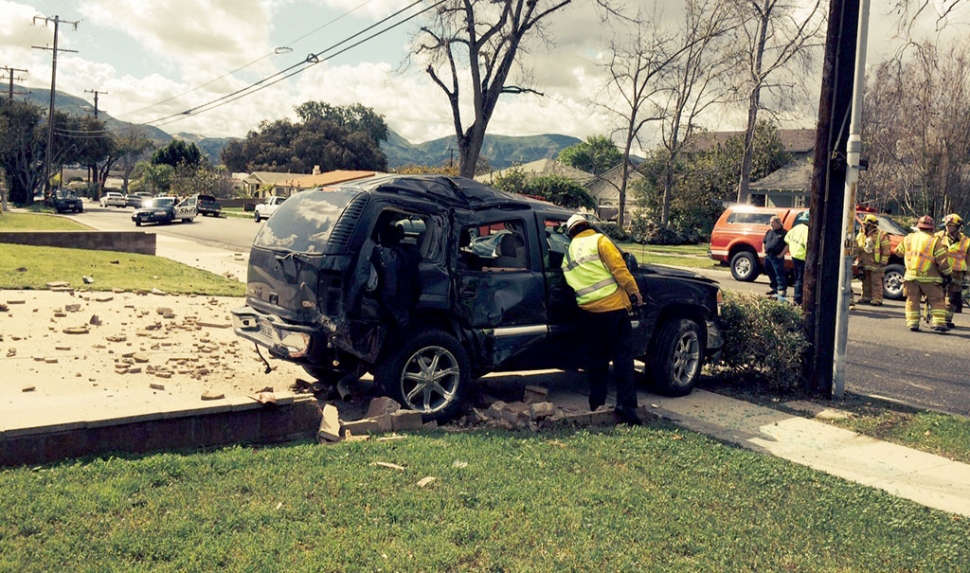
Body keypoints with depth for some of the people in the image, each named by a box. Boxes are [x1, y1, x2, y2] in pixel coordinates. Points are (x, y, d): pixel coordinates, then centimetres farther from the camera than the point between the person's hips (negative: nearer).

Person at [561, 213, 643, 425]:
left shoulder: (568, 253, 16)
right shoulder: (599, 240, -1)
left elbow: (570, 281, 14)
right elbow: (618, 268, -10)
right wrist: (634, 291, -7)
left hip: (588, 309, 5)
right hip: (612, 305, -5)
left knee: (596, 358, 16)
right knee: (623, 356, -4)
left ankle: (597, 401, 22)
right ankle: (625, 403, -10)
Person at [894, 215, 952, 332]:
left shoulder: (908, 238, 4)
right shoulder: (935, 241, -8)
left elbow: (898, 251, 18)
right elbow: (942, 261, -7)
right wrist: (947, 274, 6)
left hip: (911, 276, 3)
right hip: (929, 278, -3)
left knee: (912, 300, 11)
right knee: (936, 301, 7)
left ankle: (913, 323, 6)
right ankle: (939, 323, -1)